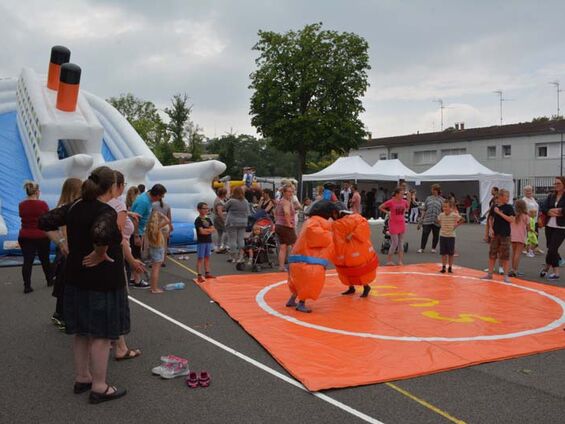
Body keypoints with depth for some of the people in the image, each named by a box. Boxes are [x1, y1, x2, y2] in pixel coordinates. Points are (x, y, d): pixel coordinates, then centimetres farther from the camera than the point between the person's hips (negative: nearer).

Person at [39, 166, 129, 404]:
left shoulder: (74, 207, 3)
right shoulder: (106, 212, -21)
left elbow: (45, 222, 10)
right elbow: (101, 234, -41)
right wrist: (100, 254, -24)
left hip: (76, 279, 8)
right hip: (102, 283, -8)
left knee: (82, 332, 19)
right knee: (101, 334, 4)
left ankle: (82, 378, 34)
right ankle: (99, 388, 15)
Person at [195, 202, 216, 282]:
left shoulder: (208, 219, 12)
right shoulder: (198, 220, -9)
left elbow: (213, 230, 3)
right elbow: (201, 231, -18)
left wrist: (205, 230, -11)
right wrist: (209, 230, -3)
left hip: (209, 241, 7)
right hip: (201, 242, -7)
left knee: (207, 257, 12)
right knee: (200, 258, -5)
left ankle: (207, 273, 21)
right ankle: (199, 275, -4)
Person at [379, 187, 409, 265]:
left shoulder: (404, 202, 1)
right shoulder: (390, 202, -13)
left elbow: (407, 207, 24)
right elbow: (380, 207, -4)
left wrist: (403, 212, 10)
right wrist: (388, 212, -7)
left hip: (402, 224, 5)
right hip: (393, 224, -5)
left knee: (400, 242, 9)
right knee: (395, 243, -8)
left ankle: (400, 261, 14)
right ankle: (389, 260, 4)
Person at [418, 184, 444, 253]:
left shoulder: (442, 200, 5)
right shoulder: (428, 198, 12)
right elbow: (424, 210, 13)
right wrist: (420, 221, 9)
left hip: (437, 221, -1)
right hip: (427, 221, 1)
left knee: (435, 235, 8)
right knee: (424, 234, -4)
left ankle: (433, 248, 22)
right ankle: (422, 248, 5)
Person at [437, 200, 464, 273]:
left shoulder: (454, 215, -12)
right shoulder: (441, 215, -3)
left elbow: (462, 219, -2)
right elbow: (438, 220, 18)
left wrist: (456, 225, -8)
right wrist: (440, 225, 4)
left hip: (451, 236, -2)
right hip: (442, 235, 2)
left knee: (451, 253, 5)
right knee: (443, 253, 5)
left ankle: (450, 267, 15)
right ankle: (443, 267, 13)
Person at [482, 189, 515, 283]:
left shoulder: (509, 207, -5)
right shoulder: (494, 206, 3)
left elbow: (511, 220, -14)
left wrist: (499, 213, -17)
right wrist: (490, 229, 0)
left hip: (505, 234, -3)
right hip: (495, 233, 3)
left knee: (505, 255, 0)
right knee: (492, 254, 8)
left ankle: (506, 275, 8)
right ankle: (490, 273, 18)